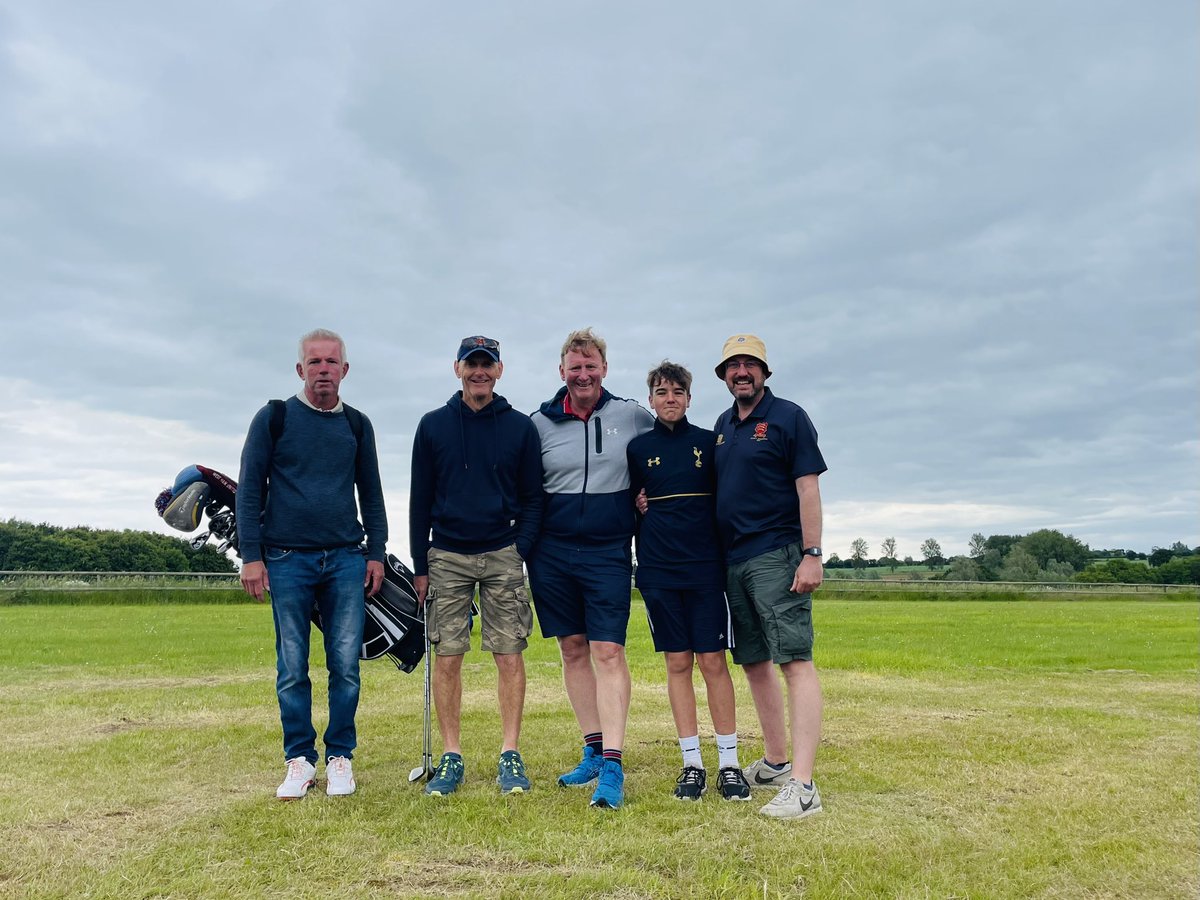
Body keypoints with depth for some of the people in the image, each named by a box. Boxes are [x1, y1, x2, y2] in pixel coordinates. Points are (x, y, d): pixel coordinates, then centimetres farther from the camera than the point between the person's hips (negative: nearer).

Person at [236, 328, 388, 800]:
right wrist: (251, 556, -4)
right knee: (292, 668, 5)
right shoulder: (273, 418, 3)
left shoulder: (357, 424, 10)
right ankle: (300, 761, 18)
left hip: (346, 559, 2)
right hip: (288, 560, -1)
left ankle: (340, 758, 16)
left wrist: (376, 551, 8)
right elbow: (250, 489, 2)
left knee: (346, 664, 2)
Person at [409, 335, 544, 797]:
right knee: (447, 657, 2)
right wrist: (420, 565, 3)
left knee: (509, 656, 0)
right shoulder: (433, 425, 6)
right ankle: (451, 758, 13)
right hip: (447, 558, 1)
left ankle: (510, 756, 10)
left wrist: (522, 549, -7)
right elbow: (420, 499, 7)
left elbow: (532, 498, 6)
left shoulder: (521, 427, 4)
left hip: (503, 556, 0)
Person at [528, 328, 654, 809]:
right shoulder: (540, 423, 3)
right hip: (552, 553, 2)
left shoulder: (633, 416, 2)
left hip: (608, 553, -2)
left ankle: (612, 766, -3)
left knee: (608, 653, -7)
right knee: (573, 651, 9)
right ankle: (593, 750, 22)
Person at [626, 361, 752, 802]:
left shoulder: (710, 442, 5)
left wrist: (727, 555, 2)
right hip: (658, 570, 1)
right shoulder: (638, 447, 6)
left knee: (713, 661, 1)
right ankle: (692, 764, 16)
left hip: (706, 567, -1)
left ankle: (728, 762, 12)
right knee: (677, 663, 6)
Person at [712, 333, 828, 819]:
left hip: (776, 556, -7)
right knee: (754, 663, 14)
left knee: (795, 661, -10)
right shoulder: (722, 424, 16)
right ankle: (775, 760, 28)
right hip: (732, 559, 8)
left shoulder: (788, 416, -3)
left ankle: (802, 784, -9)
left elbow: (808, 488, -9)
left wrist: (812, 554, -16)